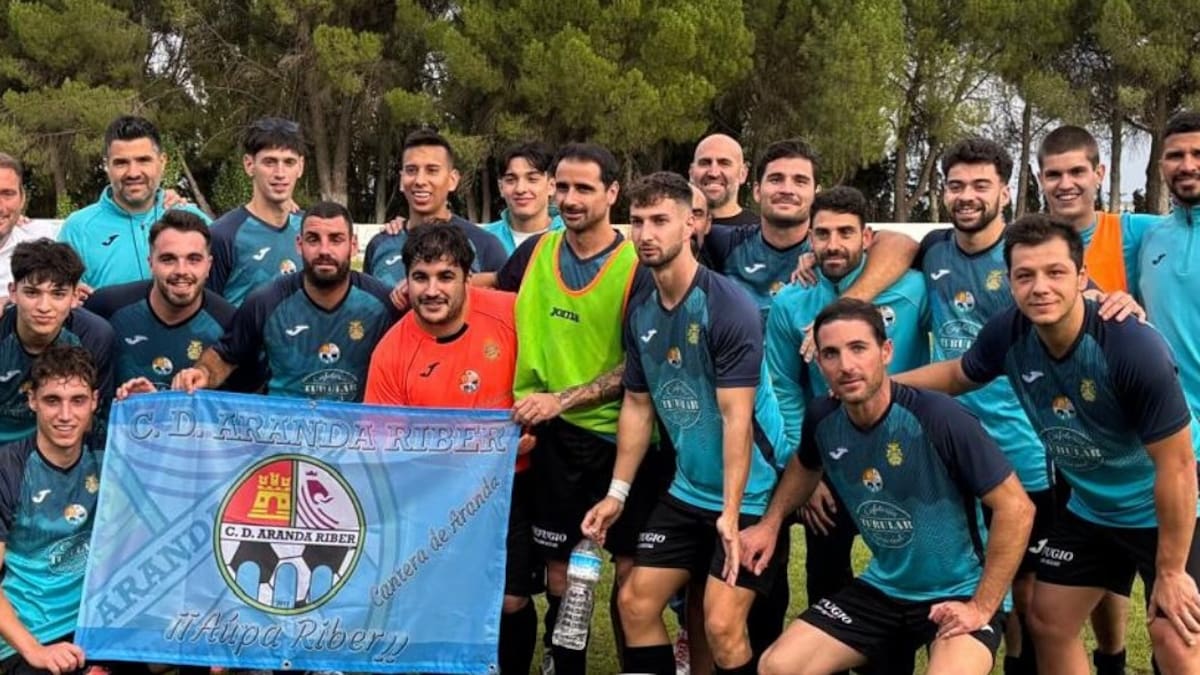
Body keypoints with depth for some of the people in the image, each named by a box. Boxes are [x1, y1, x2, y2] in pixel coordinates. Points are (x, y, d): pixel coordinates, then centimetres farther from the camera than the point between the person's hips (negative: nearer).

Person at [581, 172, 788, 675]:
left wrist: (731, 511, -26)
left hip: (749, 494, -7)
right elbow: (638, 407, 11)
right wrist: (616, 494, 7)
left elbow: (737, 417, -22)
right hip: (687, 490, 7)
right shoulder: (640, 314, 3)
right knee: (635, 602, 7)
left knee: (721, 623, -12)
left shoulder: (729, 307, -19)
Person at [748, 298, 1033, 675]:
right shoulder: (822, 419, -7)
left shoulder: (937, 418, -24)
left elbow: (1016, 508, -19)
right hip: (881, 589, 6)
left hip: (957, 593, -5)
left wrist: (982, 607, -18)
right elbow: (806, 466, 19)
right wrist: (771, 524, 7)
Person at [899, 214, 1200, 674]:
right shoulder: (1009, 333, -17)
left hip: (1161, 513, -6)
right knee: (1047, 622, 12)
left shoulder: (1135, 349, -32)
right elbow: (959, 374, 8)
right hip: (1088, 509, 6)